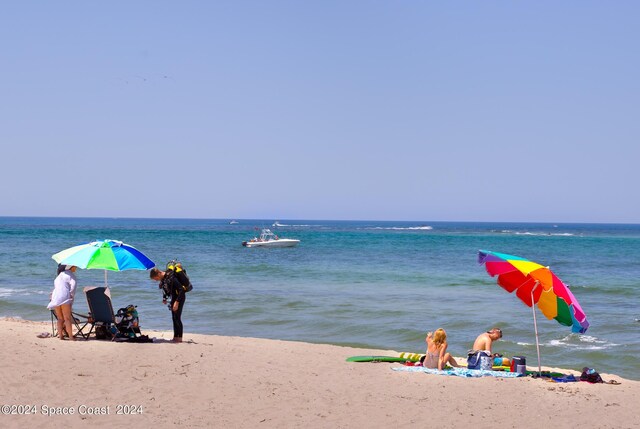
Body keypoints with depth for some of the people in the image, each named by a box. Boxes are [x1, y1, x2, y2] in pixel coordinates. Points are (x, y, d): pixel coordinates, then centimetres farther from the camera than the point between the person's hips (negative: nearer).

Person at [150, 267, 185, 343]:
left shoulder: (170, 278, -28)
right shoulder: (162, 279, -1)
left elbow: (181, 290, -28)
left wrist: (177, 302, -28)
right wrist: (164, 298, 5)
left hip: (179, 297, -9)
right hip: (173, 298, 9)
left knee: (177, 317, -10)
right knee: (174, 318, 9)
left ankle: (179, 338, -5)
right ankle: (175, 337, 15)